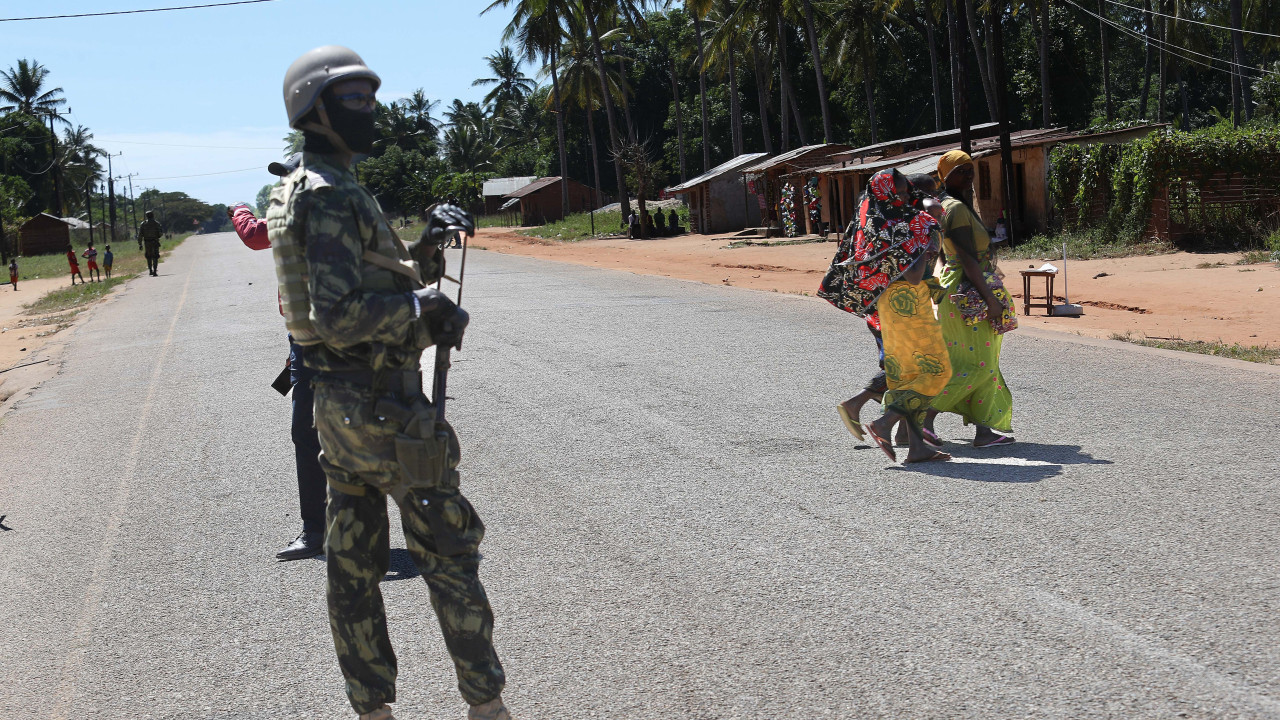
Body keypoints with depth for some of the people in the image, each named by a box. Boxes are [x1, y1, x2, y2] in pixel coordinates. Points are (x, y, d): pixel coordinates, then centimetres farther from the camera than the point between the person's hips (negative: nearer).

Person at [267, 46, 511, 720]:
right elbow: (339, 315, -26)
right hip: (384, 405, -10)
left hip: (336, 404, 10)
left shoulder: (298, 192, 16)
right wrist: (427, 303, -16)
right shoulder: (332, 196, -17)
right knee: (448, 551, 1)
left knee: (353, 566, 12)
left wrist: (426, 247, 4)